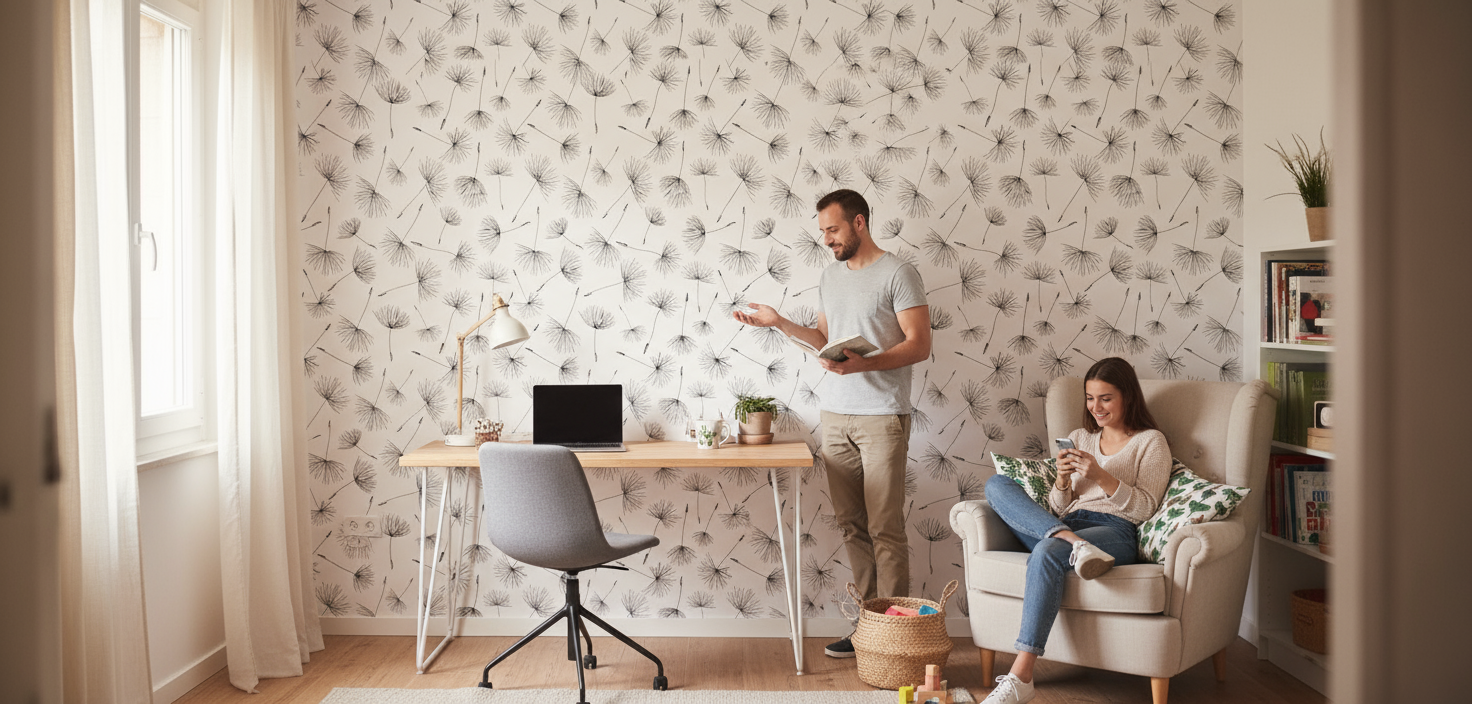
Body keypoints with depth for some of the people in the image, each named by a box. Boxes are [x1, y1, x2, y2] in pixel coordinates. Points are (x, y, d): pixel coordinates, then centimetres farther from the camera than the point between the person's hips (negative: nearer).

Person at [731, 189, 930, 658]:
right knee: (850, 524, 7)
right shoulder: (830, 275, 16)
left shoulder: (898, 274, -6)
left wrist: (865, 363, -24)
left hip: (882, 417, -7)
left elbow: (919, 344, -11)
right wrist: (779, 323, 11)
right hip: (836, 414, 7)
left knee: (884, 528, -6)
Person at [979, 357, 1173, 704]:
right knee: (996, 485, -16)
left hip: (1114, 530, -5)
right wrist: (1062, 480, -2)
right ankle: (1074, 544, -36)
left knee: (1046, 554, -37)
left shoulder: (1151, 442, 12)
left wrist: (1101, 477, -12)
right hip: (1065, 524, 6)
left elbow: (1145, 508, 1)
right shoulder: (1080, 438, 26)